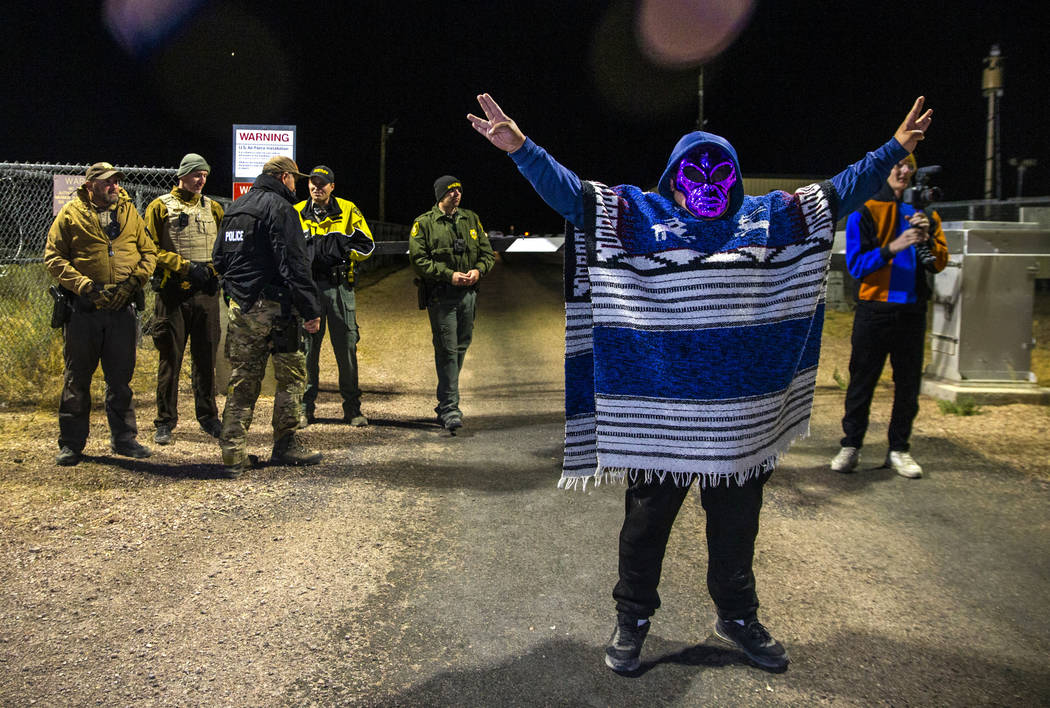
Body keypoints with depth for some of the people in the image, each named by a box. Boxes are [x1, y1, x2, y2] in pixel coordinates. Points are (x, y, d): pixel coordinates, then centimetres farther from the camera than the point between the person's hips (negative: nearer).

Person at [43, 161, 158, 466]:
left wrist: (133, 282, -6)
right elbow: (53, 257, -2)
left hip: (122, 308, 3)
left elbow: (149, 253, 11)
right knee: (77, 377, 5)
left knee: (121, 376, 10)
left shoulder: (129, 213, 10)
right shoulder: (71, 214, 1)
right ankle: (71, 443, 14)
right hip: (83, 309, -2)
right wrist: (84, 285, -14)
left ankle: (123, 437, 21)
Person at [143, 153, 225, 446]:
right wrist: (185, 266, -13)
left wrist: (216, 271, 0)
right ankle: (165, 422, 10)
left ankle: (208, 416, 20)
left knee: (206, 357, 8)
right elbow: (152, 249, -4)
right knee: (170, 358, 1)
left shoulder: (213, 208, 14)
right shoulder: (160, 207, 2)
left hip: (206, 293, 3)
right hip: (173, 292, -3)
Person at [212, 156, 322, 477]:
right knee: (292, 375, 7)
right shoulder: (279, 207, -9)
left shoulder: (235, 209, 17)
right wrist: (310, 310, -16)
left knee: (242, 379, 8)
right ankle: (285, 445, 11)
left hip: (240, 306, 8)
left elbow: (219, 258, 21)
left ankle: (233, 455, 6)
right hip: (274, 307, -7)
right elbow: (294, 263, -17)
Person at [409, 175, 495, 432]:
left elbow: (487, 253, 15)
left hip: (468, 293, 5)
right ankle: (450, 409, -7)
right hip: (440, 295, -5)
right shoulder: (424, 223, -1)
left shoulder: (471, 219, 14)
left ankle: (445, 405, 26)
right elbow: (419, 259, -9)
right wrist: (449, 275, -17)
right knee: (447, 350, -9)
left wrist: (478, 270, -6)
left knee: (461, 348, 11)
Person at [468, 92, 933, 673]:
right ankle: (632, 619, 27)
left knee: (737, 522, 17)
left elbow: (841, 191, 19)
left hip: (744, 416, 4)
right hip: (659, 412, -3)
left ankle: (737, 617, 36)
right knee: (647, 520, 9)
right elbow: (570, 192, -8)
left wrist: (895, 149, 18)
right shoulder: (638, 216, 1)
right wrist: (520, 147, -21)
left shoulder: (769, 218, 12)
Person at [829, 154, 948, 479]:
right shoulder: (864, 212, -1)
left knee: (908, 383, 7)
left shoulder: (923, 211, 10)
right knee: (862, 381, 3)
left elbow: (939, 264, 5)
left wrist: (927, 237, -13)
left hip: (912, 312, 3)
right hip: (874, 311, -3)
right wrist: (891, 247, -22)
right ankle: (851, 445, 13)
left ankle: (899, 449, 18)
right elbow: (855, 265, -9)